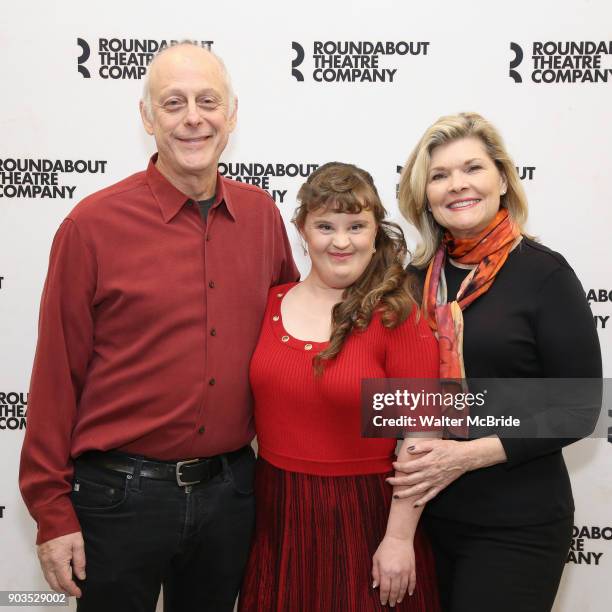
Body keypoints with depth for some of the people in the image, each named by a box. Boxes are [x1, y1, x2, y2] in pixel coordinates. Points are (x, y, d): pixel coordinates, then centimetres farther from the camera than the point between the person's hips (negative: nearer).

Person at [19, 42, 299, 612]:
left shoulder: (261, 213, 0)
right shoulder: (93, 223, -11)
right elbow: (57, 374, -8)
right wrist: (52, 512, -5)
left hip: (230, 487, 4)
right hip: (122, 493, -3)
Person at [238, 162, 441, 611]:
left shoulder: (398, 317, -11)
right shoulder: (271, 305, 1)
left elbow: (419, 435, -11)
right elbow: (252, 405, 9)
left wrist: (400, 538, -12)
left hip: (365, 520, -4)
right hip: (277, 517, 4)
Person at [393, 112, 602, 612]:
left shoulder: (543, 273, -10)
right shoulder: (419, 276, 3)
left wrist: (468, 455, -18)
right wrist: (405, 454, -3)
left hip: (515, 527, -4)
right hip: (425, 513, 5)